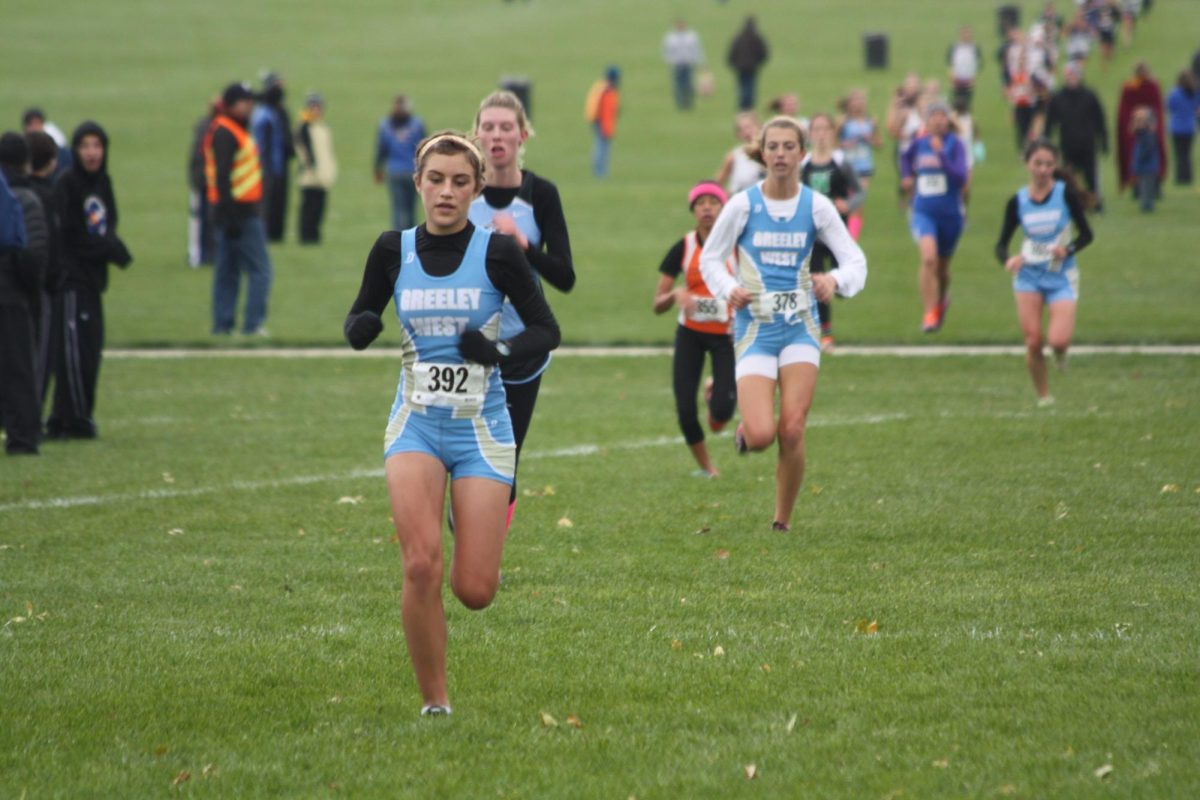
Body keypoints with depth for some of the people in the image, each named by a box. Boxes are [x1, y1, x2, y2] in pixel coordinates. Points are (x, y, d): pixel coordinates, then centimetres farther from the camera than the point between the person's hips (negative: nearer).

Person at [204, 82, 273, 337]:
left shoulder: (237, 130, 17)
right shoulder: (225, 133, -14)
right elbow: (222, 177, -20)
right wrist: (229, 216, -23)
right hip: (240, 212, -10)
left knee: (228, 271, 10)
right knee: (259, 270, -7)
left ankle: (222, 325, 12)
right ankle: (252, 324, -8)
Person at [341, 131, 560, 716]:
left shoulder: (497, 252, -6)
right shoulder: (393, 249, 1)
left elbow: (547, 331, -2)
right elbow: (359, 318, 12)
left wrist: (501, 352, -22)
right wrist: (360, 329, -12)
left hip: (481, 427, -1)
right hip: (415, 423, 1)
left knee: (474, 591, -5)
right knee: (421, 564, -21)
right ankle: (434, 701, -6)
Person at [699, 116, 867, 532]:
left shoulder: (816, 206, 0)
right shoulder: (742, 205, -4)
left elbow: (855, 261, 2)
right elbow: (710, 260, 6)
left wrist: (835, 280, -21)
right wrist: (729, 289, -15)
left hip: (800, 327, 1)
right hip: (755, 330, -1)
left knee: (792, 431, -9)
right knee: (761, 435, -16)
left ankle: (782, 523, 8)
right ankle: (746, 429, 23)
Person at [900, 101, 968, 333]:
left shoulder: (955, 145, -8)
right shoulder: (919, 143, 3)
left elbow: (961, 178, -21)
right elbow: (905, 158, 27)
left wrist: (941, 154, -26)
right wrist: (907, 177, 15)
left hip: (950, 213, -1)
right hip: (924, 212, 1)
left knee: (942, 266, 14)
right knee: (928, 258, -22)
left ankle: (942, 300, 46)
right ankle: (930, 314, -20)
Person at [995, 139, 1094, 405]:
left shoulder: (1066, 193, -7)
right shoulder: (1018, 201, -1)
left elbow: (1086, 234, -2)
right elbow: (1001, 244, 4)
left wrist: (1068, 249, -22)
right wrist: (1008, 260, -19)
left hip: (1061, 277, -2)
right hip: (1028, 276, 2)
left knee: (1058, 341, -18)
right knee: (1033, 342, -6)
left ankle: (1060, 351, 21)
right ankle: (1043, 396, 13)